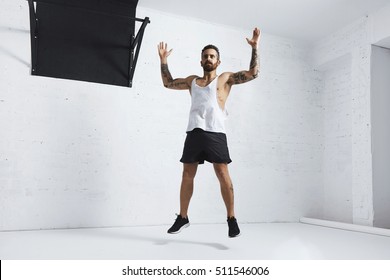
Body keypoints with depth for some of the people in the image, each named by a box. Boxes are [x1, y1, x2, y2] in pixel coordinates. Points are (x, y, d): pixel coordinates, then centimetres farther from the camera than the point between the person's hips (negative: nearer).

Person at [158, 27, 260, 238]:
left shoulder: (225, 78, 11)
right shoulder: (192, 80, 22)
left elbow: (253, 73, 5)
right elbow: (168, 83, 31)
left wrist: (254, 49, -1)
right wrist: (163, 60, 27)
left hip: (215, 133, -4)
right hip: (193, 132, 4)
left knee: (222, 174, -8)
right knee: (187, 174, 6)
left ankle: (231, 218, 2)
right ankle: (182, 217, 17)